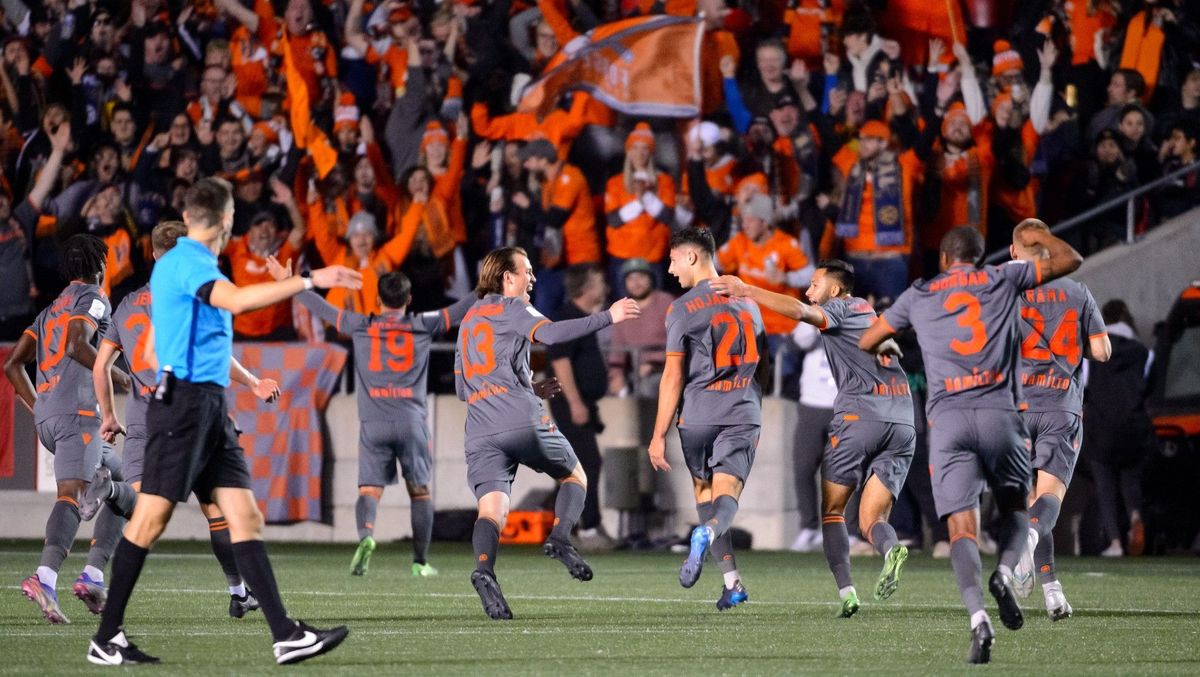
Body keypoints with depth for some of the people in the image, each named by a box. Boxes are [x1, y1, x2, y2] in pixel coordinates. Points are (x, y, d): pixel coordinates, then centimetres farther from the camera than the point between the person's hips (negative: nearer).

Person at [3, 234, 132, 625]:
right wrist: (120, 377, -10)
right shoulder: (92, 299, 3)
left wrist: (38, 407, 22)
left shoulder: (51, 310, 27)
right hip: (77, 411, -9)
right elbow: (77, 346, -17)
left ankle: (93, 575, 1)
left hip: (47, 417, 9)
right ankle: (44, 578, -41)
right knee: (72, 495, -21)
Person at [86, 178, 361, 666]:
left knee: (245, 518, 1)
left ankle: (285, 635, -6)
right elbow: (235, 300, -31)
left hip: (210, 407, 10)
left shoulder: (182, 261, 19)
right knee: (150, 520, -6)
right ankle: (106, 639, -1)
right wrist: (309, 281, -31)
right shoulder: (189, 261, -12)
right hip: (184, 401, -10)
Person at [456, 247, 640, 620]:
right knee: (574, 477, 16)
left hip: (480, 433, 5)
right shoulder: (510, 308, 7)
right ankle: (559, 537, -11)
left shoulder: (467, 322, 29)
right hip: (522, 420, -5)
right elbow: (550, 333, -14)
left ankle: (484, 568, -37)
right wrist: (607, 317, -11)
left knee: (491, 510, -9)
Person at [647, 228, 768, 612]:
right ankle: (709, 534, -39)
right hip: (743, 414, 3)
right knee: (727, 494, -5)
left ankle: (732, 582, 6)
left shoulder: (682, 309, -5)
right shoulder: (747, 302, 12)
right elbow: (762, 367, 21)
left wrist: (659, 436, -4)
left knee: (704, 494, 12)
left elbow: (673, 377, -8)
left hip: (698, 417, -3)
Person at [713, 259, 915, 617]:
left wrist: (748, 291, -14)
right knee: (870, 520, 4)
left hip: (859, 413, -6)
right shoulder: (869, 313, 27)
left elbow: (800, 310, -12)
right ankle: (891, 549, -31)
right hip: (903, 424, 6)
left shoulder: (842, 309, 3)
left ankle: (846, 591, -11)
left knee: (832, 510, 5)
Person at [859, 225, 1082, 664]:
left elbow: (866, 342, 26)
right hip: (999, 413, 0)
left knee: (962, 528, -5)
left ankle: (977, 616, -27)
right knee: (1015, 506, 20)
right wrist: (1038, 237, 42)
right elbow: (1070, 260, 24)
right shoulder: (1004, 279, 13)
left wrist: (886, 350, 48)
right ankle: (1005, 573, -11)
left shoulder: (918, 295, 15)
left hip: (948, 418, 0)